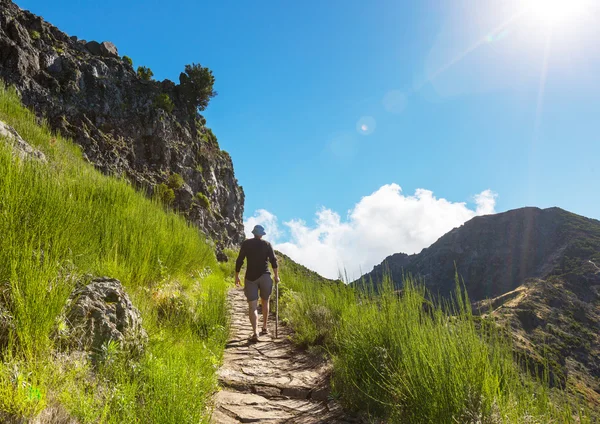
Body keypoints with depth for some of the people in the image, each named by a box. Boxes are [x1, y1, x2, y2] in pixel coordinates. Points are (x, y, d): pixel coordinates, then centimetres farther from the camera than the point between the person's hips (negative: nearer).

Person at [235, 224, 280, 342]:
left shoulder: (246, 243, 3)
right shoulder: (267, 244, 3)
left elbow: (239, 260, 0)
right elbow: (273, 260, -3)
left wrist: (237, 276, 8)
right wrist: (276, 276, 5)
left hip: (250, 277, 0)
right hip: (265, 276, 1)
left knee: (252, 306, -2)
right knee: (265, 302, 21)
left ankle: (255, 333, -15)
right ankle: (264, 328, 29)